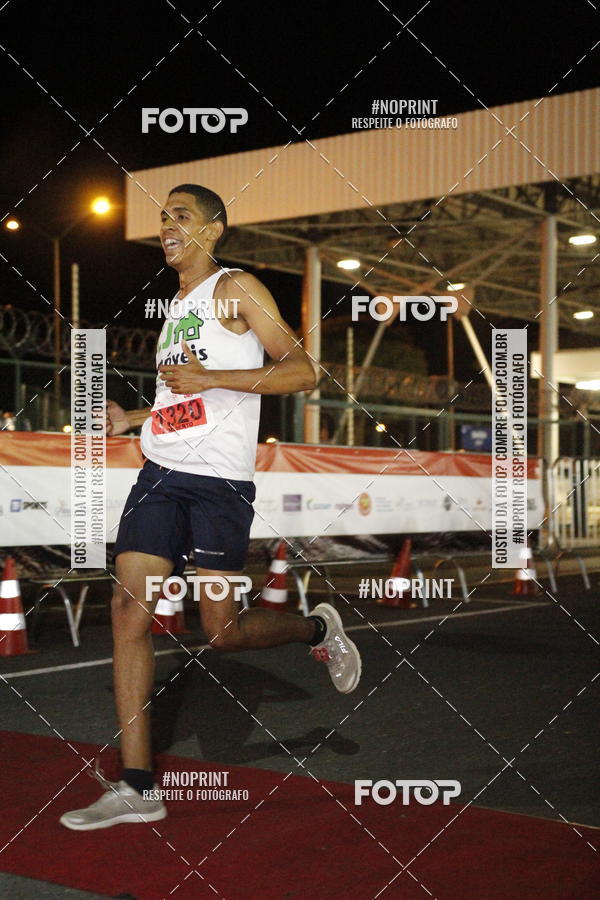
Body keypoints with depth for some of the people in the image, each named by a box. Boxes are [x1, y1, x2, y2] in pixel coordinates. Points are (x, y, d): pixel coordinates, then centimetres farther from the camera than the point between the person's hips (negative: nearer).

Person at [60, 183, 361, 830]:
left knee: (222, 632, -6)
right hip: (160, 473, 7)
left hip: (219, 479, -7)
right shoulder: (176, 304, 23)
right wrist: (131, 419, 21)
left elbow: (300, 371, -11)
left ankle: (317, 630, 26)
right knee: (129, 609, -5)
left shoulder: (235, 289, -1)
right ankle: (136, 787, 0)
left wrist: (209, 378, -16)